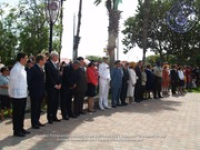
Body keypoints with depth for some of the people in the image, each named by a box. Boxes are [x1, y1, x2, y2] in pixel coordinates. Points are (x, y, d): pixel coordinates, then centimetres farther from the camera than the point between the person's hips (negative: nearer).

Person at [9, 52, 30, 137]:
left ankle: (21, 128, 29)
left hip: (23, 94, 9)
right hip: (17, 95, -9)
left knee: (21, 113, 17)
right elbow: (12, 82, -16)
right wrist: (12, 92, -9)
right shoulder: (16, 69, -18)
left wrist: (25, 90, 14)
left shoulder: (22, 68, 11)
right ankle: (16, 131, 14)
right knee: (17, 113, 2)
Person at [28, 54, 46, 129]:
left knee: (38, 108, 15)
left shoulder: (41, 68, 10)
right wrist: (30, 89, -10)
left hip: (41, 92, 8)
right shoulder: (33, 68, -15)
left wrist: (43, 90, 11)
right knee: (34, 108, 2)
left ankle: (37, 121, 25)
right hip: (35, 92, -8)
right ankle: (34, 123, 10)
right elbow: (29, 80, -15)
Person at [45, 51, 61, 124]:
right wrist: (54, 85, -12)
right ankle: (49, 118, 10)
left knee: (56, 102, 8)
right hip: (51, 86, -6)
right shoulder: (48, 64, -8)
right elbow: (49, 76, -13)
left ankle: (54, 116, 18)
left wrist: (59, 84, 2)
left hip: (57, 86, 7)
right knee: (51, 102, -1)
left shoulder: (57, 64, 14)